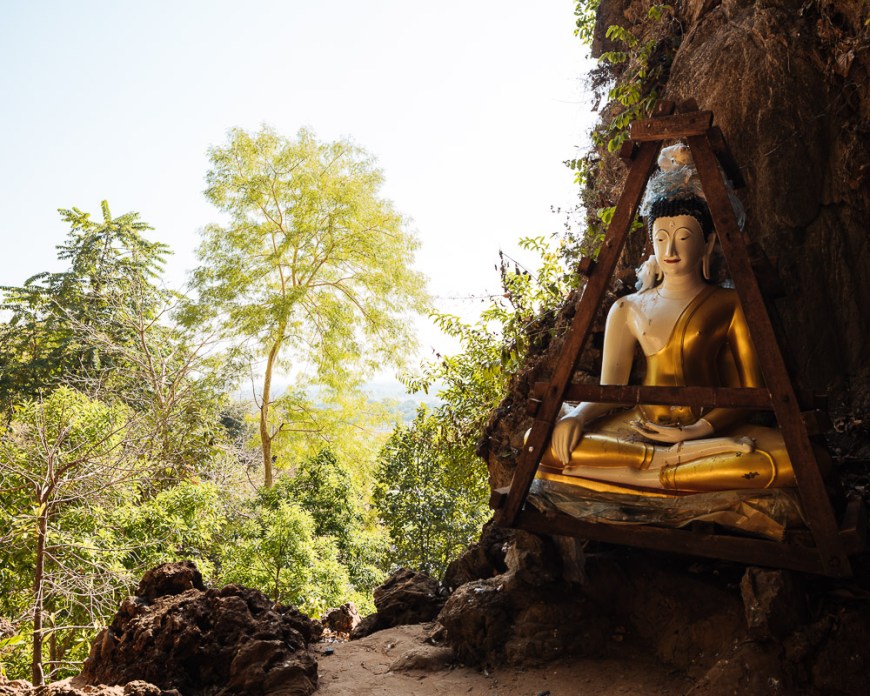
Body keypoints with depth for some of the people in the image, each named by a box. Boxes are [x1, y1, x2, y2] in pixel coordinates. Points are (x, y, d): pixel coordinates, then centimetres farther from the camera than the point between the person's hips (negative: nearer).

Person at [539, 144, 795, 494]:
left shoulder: (730, 305, 10)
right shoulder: (627, 310, 16)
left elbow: (752, 391, 5)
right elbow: (609, 390, 10)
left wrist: (701, 429, -12)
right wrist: (577, 415, -12)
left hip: (713, 429, -1)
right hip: (640, 430, 2)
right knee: (542, 439, -26)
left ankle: (655, 470, -25)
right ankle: (703, 454, -26)